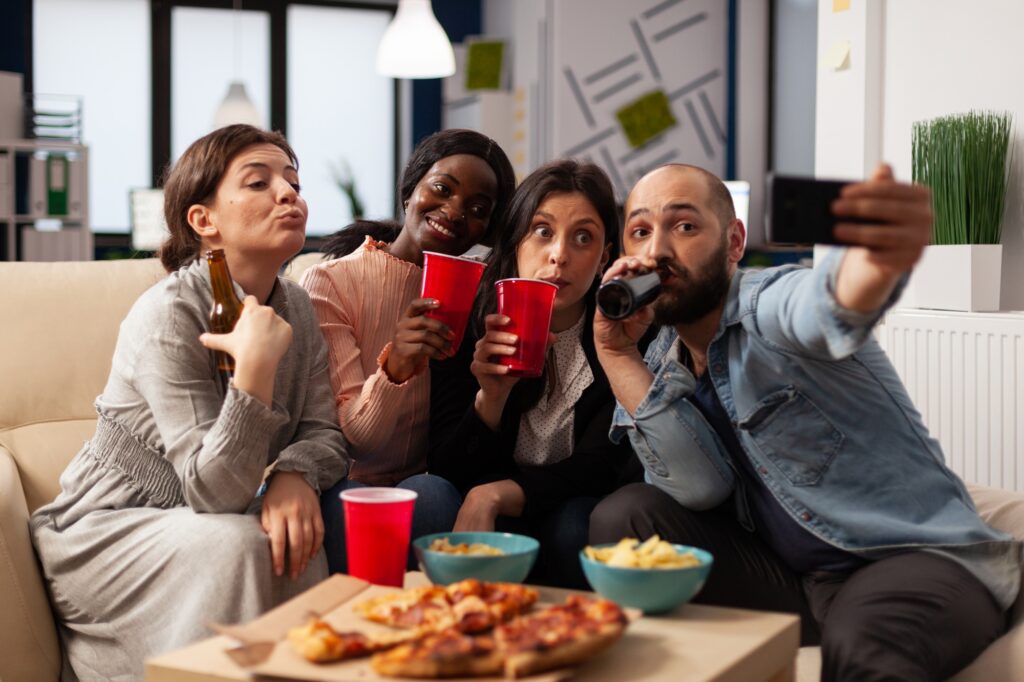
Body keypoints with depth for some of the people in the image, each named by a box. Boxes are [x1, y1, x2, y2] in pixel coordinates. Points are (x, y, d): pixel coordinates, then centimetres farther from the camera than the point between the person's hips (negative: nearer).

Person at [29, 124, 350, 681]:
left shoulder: (297, 308, 1)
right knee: (236, 544, -31)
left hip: (196, 523, 6)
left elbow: (324, 431, -3)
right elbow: (214, 492, -28)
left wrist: (294, 476, -26)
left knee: (298, 541, -22)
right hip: (102, 531, -6)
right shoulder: (167, 315, -23)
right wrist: (255, 366, -39)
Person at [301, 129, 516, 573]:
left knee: (430, 494, -31)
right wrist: (394, 367, -31)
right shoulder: (331, 283, -3)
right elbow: (351, 439, -12)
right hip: (349, 484, -2)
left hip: (430, 482, 2)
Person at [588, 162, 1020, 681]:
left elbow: (828, 305, -39)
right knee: (622, 516, -9)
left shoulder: (769, 305, -13)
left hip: (916, 557, -6)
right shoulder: (660, 365, 7)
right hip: (783, 576, 7)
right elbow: (703, 488, -10)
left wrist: (879, 261, -63)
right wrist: (617, 353, -14)